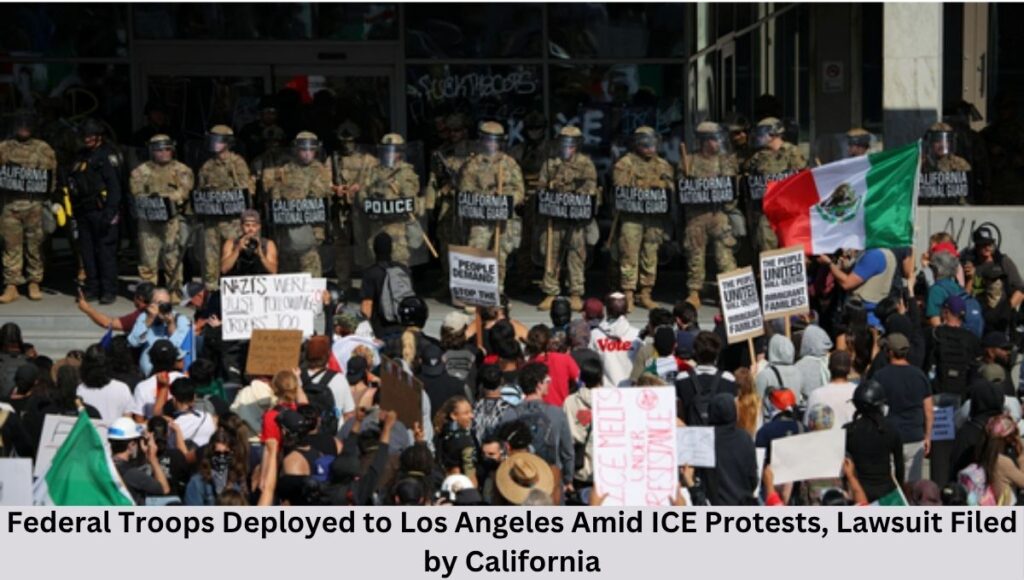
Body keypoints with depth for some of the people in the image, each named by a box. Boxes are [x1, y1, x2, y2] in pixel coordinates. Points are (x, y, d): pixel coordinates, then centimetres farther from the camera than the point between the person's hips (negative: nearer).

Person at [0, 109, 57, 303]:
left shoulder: (44, 150, 8)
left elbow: (52, 177, 11)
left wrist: (48, 200, 6)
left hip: (36, 205, 0)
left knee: (35, 245, 2)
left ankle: (34, 284, 11)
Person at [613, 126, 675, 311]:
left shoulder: (663, 166, 16)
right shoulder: (625, 164, 2)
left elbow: (671, 189, 17)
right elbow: (619, 189, -7)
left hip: (655, 217, 5)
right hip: (632, 216, -5)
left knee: (650, 256, 8)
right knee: (629, 255, -7)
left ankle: (645, 294, 16)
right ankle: (628, 296, -6)